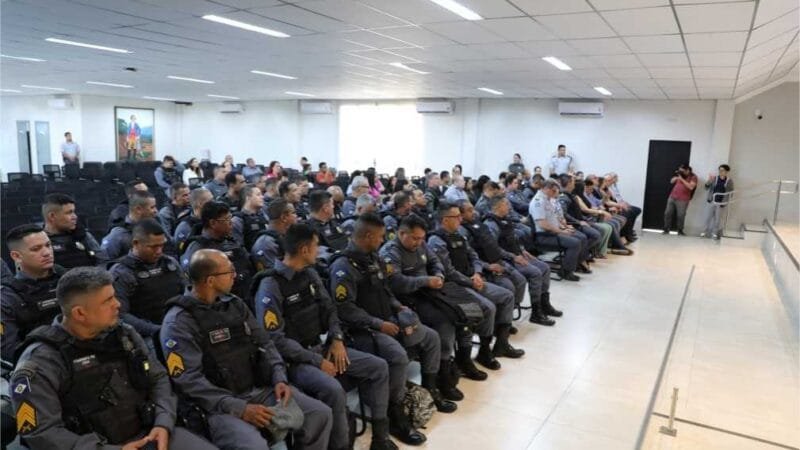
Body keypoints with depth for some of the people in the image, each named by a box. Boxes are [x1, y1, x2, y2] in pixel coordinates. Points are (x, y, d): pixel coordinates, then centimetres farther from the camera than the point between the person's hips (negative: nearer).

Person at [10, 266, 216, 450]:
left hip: (148, 433, 5)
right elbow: (42, 432, -14)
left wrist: (163, 423, -6)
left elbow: (159, 379, 11)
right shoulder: (40, 363, -9)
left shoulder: (124, 334, 6)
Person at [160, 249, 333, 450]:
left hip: (259, 389, 6)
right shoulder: (179, 321, -12)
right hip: (219, 405, -6)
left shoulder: (234, 303, 9)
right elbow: (189, 380, -18)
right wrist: (239, 409, -22)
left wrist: (279, 378, -5)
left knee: (320, 413, -3)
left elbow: (264, 343, 12)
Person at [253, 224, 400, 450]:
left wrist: (337, 339, -5)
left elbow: (329, 309, 13)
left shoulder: (310, 274, 7)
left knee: (378, 367, -1)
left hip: (322, 347, 8)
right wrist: (317, 361, -19)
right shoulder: (270, 286, -18)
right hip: (294, 359, -8)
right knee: (333, 389, -35)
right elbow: (276, 339, -21)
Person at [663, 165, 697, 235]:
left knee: (680, 215, -5)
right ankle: (666, 229, 9)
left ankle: (680, 230, 5)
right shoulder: (680, 174, 11)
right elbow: (671, 182, 16)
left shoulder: (693, 177, -5)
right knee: (667, 213, 3)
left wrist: (682, 179, -20)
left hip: (682, 200, -5)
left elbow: (691, 187, -19)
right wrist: (676, 177, -5)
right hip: (672, 197, 5)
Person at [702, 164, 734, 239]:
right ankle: (705, 231, 16)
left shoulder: (729, 181, -2)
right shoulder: (714, 178, -2)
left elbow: (730, 193, 2)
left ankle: (714, 233, 16)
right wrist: (709, 180, -19)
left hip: (720, 203, 0)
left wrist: (725, 202, -6)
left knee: (717, 219, 7)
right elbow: (706, 188, -3)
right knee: (708, 217, 4)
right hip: (711, 201, 1)